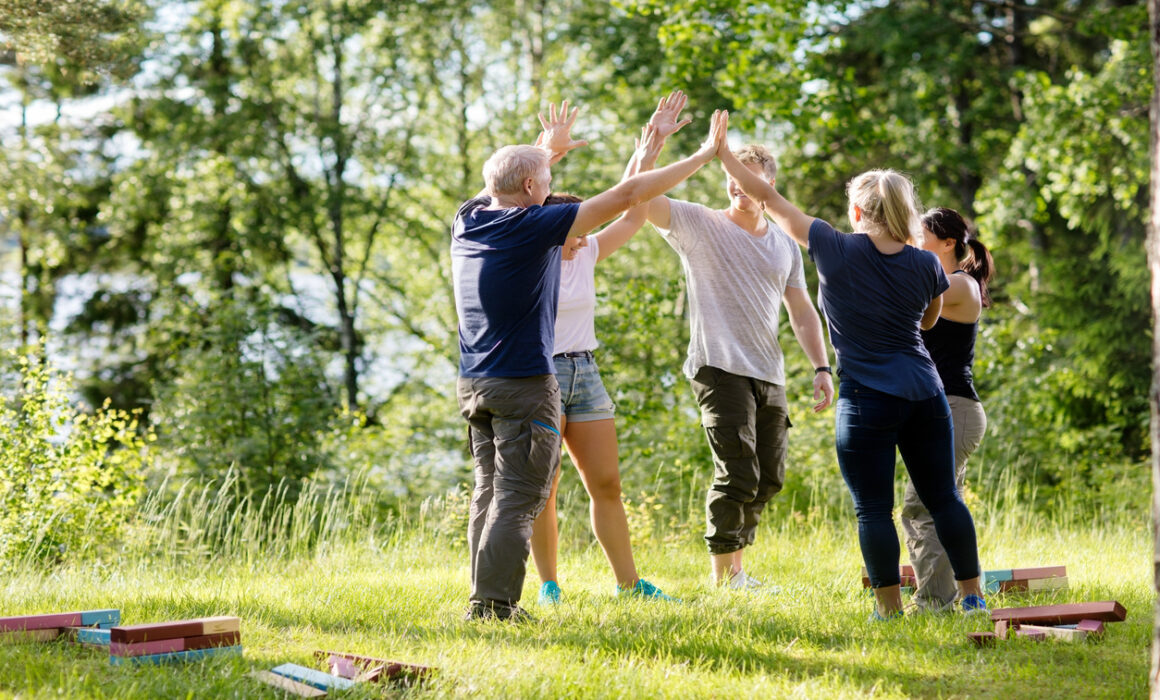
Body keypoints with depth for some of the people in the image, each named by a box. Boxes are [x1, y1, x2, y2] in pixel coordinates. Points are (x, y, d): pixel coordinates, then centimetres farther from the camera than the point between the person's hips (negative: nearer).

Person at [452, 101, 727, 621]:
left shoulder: (469, 220, 6)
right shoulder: (533, 226, -13)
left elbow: (502, 186, 32)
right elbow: (627, 194, -11)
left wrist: (547, 149, 45)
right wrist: (705, 154, -4)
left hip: (473, 384, 8)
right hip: (524, 387, -8)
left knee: (490, 493, 13)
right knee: (516, 500, -5)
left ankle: (483, 600, 14)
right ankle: (495, 605, -9)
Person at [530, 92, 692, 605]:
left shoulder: (586, 255, 8)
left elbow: (632, 215, 5)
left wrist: (650, 152, -2)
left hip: (585, 373, 6)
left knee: (607, 484, 7)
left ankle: (628, 582, 13)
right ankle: (548, 586, 7)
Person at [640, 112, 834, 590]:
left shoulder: (784, 244, 15)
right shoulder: (698, 224, -1)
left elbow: (802, 311, 17)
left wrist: (821, 367, 7)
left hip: (769, 375, 6)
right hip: (720, 368, -6)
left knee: (769, 479, 11)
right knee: (738, 474, -14)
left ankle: (735, 568, 26)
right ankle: (721, 580, -6)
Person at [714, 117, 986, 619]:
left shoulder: (835, 251, -6)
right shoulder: (926, 265, 2)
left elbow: (767, 197, 2)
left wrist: (722, 153, 13)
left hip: (867, 399, -4)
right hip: (925, 394, 4)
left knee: (873, 508, 2)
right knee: (943, 498, 12)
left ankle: (890, 606, 4)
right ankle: (972, 595, 16)